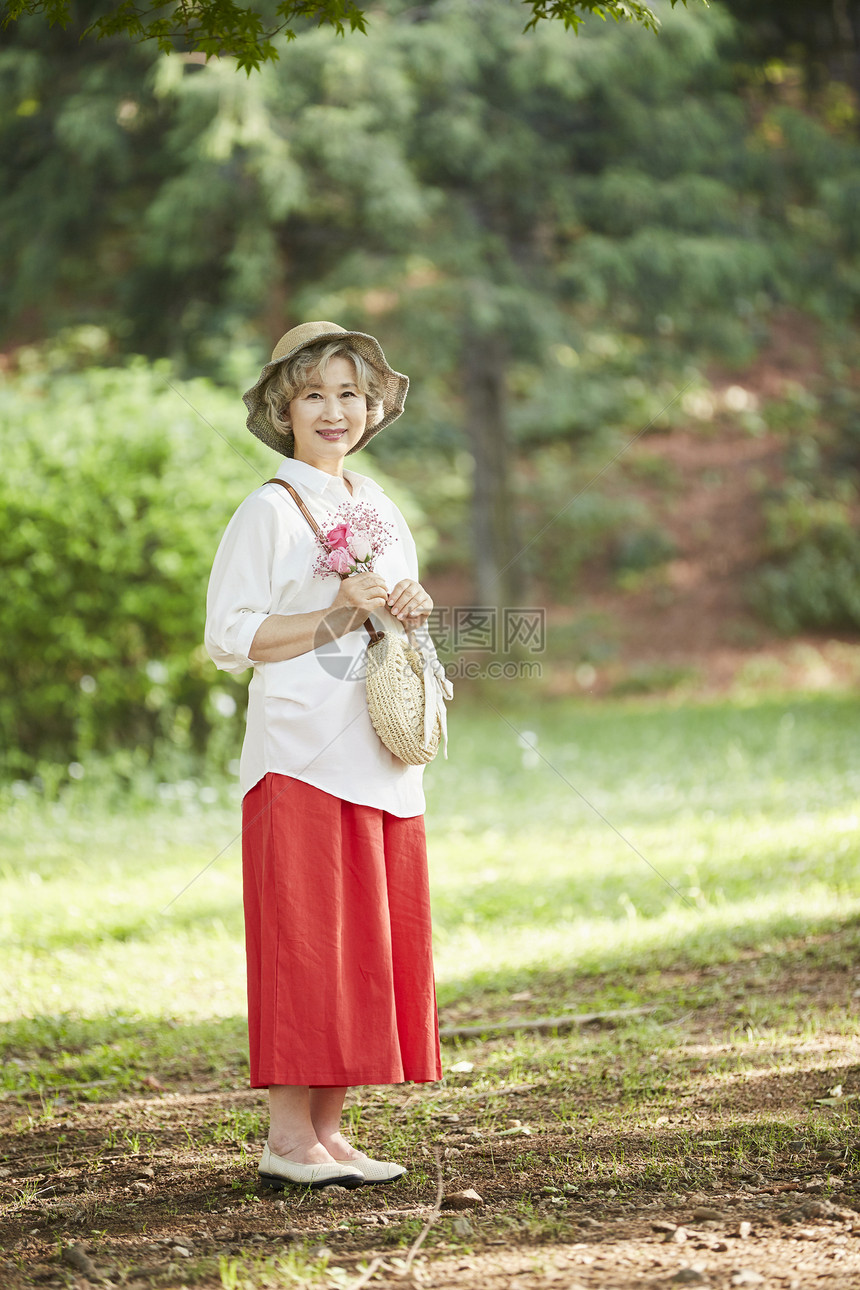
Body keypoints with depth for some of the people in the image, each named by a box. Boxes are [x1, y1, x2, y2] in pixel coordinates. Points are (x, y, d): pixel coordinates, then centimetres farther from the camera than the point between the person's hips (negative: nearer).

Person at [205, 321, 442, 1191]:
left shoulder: (383, 512, 16)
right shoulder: (269, 511, -5)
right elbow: (229, 639, -10)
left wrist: (410, 613, 3)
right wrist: (336, 615, -16)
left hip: (381, 761, 7)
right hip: (302, 758, -7)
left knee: (369, 945, 6)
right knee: (303, 945, -7)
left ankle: (328, 1129, 12)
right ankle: (287, 1134, -1)